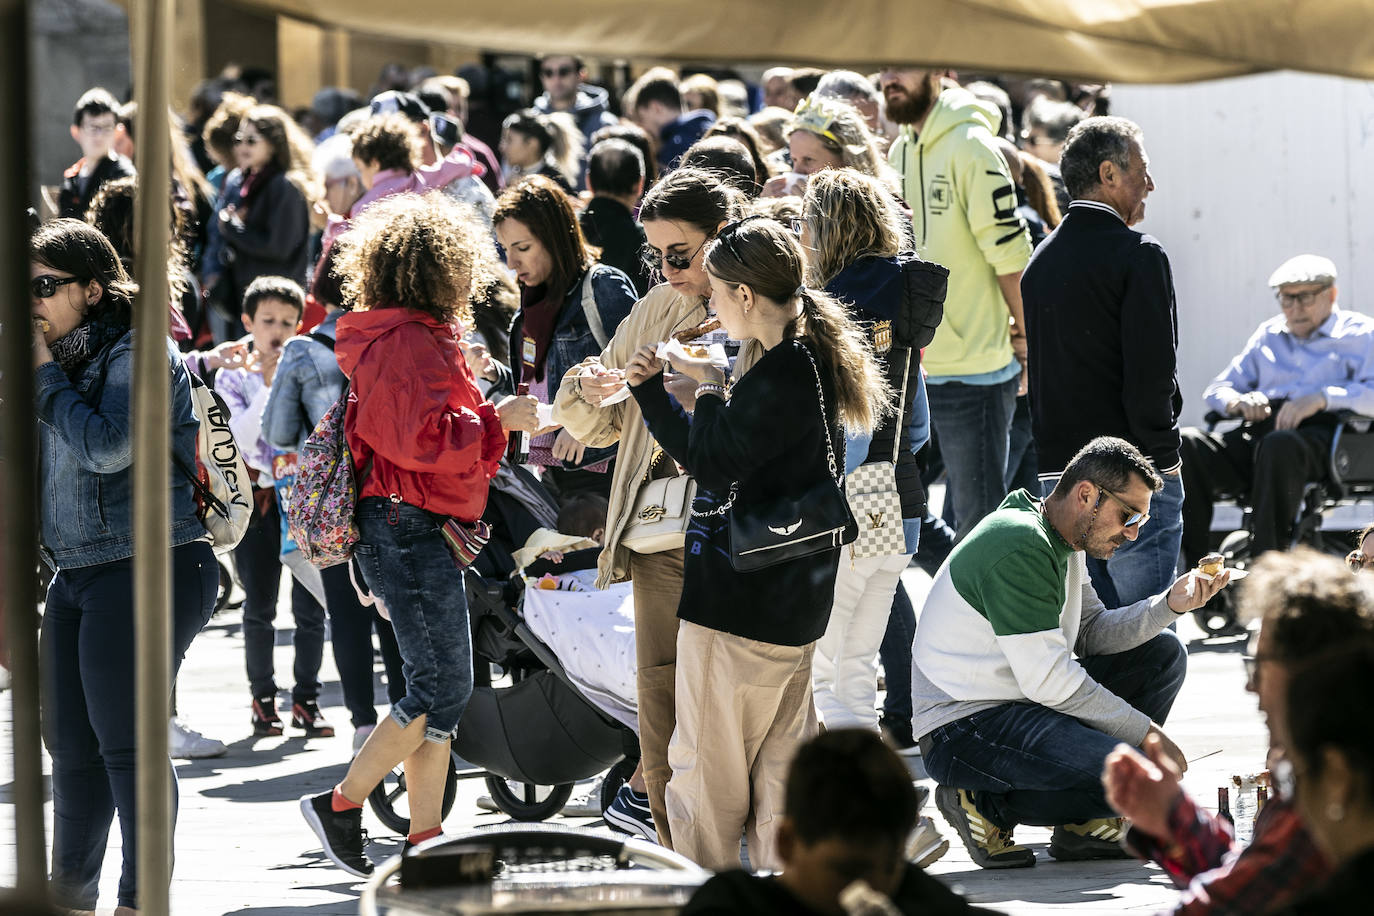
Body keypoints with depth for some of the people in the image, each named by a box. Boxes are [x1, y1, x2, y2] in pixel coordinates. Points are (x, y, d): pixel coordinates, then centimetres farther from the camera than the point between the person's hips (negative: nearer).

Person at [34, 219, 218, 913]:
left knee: (123, 742, -8)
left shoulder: (139, 353, -10)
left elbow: (108, 446, -22)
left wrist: (45, 374, -13)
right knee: (69, 743, 10)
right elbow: (49, 459, 24)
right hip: (76, 572, 9)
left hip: (143, 570, -9)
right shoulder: (70, 355, 16)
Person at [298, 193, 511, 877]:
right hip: (409, 527, -11)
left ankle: (424, 842, 10)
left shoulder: (410, 339, 19)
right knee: (442, 688, -9)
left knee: (438, 690, 9)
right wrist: (496, 422, -15)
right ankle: (341, 806, -3)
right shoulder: (410, 344, -15)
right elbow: (419, 437, -24)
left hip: (412, 530, 11)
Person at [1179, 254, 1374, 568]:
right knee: (1186, 444, -25)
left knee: (1279, 445, -42)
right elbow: (1216, 390, 27)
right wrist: (1239, 402, 3)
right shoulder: (1269, 335, 30)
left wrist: (1323, 398, -18)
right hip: (1258, 432, 5)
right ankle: (1195, 567, -29)